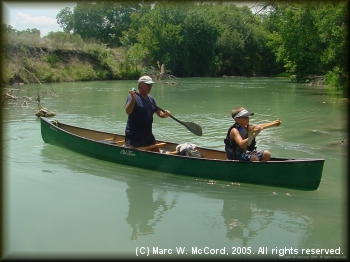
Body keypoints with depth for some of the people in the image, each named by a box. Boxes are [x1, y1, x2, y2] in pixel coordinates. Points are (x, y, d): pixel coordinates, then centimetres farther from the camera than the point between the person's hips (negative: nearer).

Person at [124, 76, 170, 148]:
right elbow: (128, 112, -24)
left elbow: (159, 113, 15)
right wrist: (133, 99, -38)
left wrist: (164, 114, -7)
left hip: (148, 135, 8)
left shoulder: (151, 99, 12)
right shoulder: (133, 96, -10)